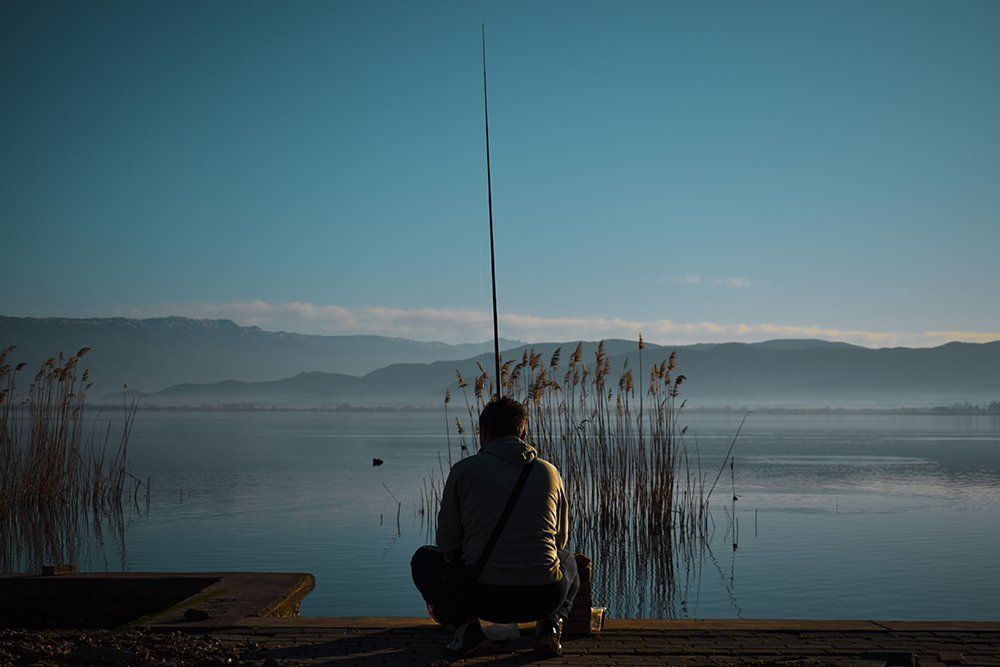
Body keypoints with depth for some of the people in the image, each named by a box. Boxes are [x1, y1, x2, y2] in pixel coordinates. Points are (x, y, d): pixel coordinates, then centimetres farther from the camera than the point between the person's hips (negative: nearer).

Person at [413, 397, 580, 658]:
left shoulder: (463, 469, 2)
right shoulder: (549, 471, 8)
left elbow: (447, 543, 7)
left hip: (483, 599, -1)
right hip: (543, 599, 1)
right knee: (568, 561, 37)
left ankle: (467, 627, 7)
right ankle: (551, 625, 9)